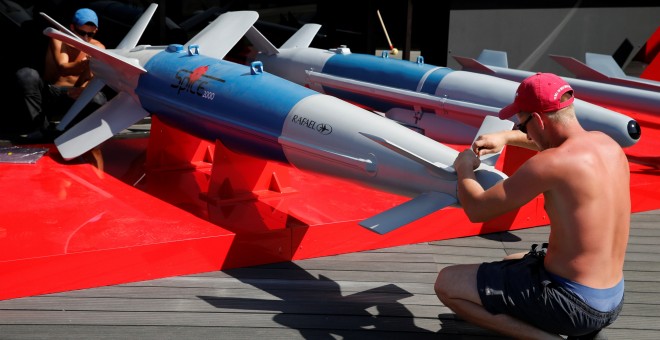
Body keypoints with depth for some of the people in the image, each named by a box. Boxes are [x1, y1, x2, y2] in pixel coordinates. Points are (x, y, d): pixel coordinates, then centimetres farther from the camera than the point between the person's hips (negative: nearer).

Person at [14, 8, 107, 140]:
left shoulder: (98, 48, 1)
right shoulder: (59, 39, -5)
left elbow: (93, 76, -13)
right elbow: (63, 68, -22)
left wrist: (83, 88, -37)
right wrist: (84, 64, -45)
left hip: (74, 97, 0)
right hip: (48, 94, 0)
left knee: (99, 99, -33)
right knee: (25, 74, -27)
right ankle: (42, 126, -22)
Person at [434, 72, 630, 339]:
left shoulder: (549, 165, -25)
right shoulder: (606, 142, 1)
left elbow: (477, 210, -17)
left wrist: (464, 171, 2)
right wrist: (507, 137, 21)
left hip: (571, 302, -9)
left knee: (447, 284, -4)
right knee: (512, 262, 36)